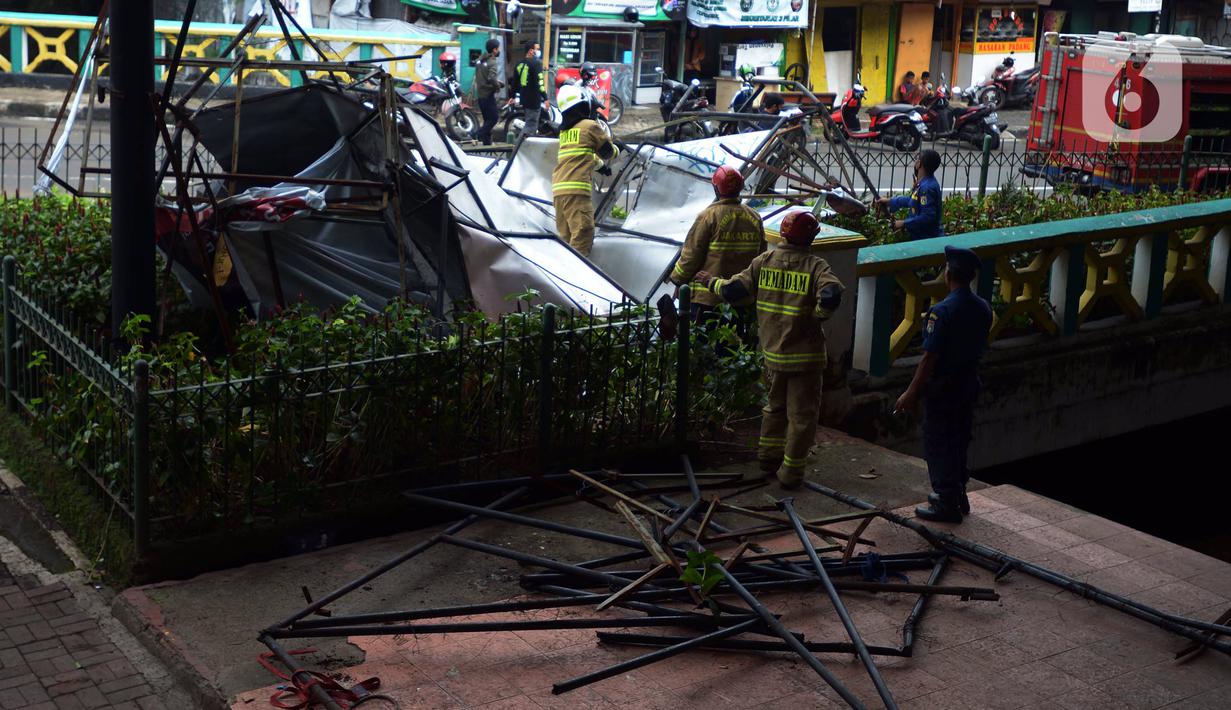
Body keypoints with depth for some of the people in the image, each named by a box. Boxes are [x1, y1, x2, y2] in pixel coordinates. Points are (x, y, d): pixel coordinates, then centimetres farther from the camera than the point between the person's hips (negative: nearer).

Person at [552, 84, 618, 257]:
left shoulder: (564, 131, 18)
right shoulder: (590, 126, -1)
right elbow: (608, 152, 11)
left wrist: (600, 164, 45)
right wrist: (617, 151, 33)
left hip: (558, 189, 7)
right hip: (576, 189, -7)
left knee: (566, 238, 10)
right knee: (582, 236, -11)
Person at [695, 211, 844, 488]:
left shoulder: (764, 261, 0)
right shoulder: (815, 266, -13)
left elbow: (732, 291, 0)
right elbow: (831, 295, -31)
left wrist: (711, 281, 18)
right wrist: (818, 315, -12)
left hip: (772, 351, 5)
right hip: (805, 354, -5)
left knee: (776, 405, 26)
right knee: (801, 415, 6)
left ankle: (768, 455, 36)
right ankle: (791, 471, 10)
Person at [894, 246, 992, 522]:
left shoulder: (942, 311, -22)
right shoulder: (983, 308, 1)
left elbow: (930, 357, -21)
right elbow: (980, 349, 10)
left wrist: (912, 392, -15)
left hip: (942, 387, -7)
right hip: (968, 383, 7)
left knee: (938, 445, 4)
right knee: (959, 441, 20)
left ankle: (947, 505, 9)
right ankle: (958, 496, 31)